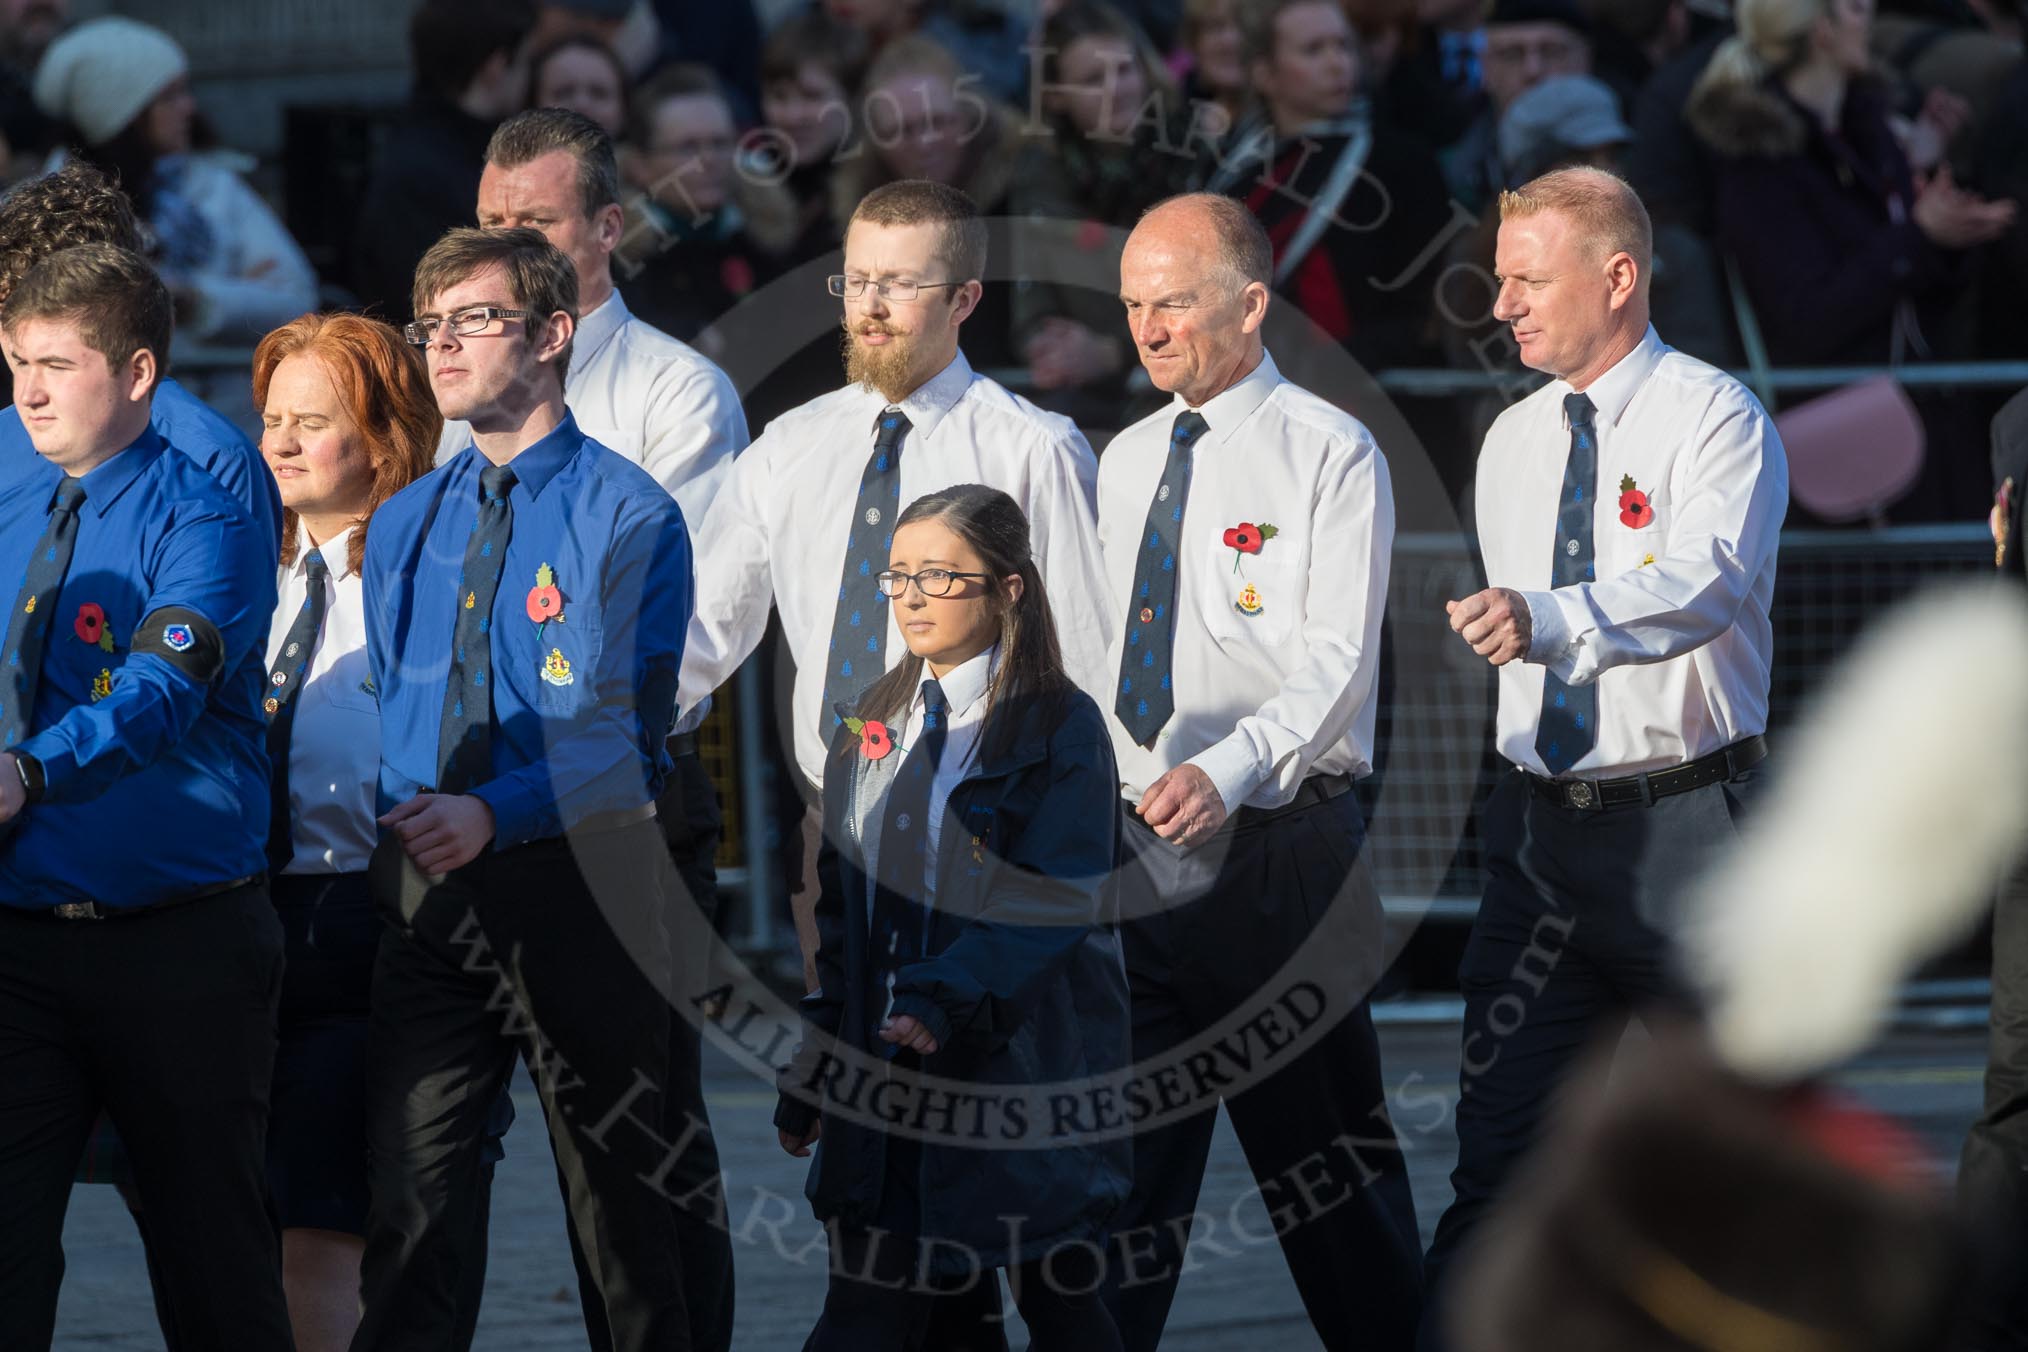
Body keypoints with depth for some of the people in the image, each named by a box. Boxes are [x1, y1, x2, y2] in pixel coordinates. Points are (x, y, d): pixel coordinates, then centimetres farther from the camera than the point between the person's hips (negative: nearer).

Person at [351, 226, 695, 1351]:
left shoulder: (630, 518, -5)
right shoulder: (403, 527, 14)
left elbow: (632, 732, -12)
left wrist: (493, 815, -24)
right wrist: (402, 824, 3)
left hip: (572, 883, -4)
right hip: (428, 893, 4)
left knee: (622, 1206, 5)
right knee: (408, 1205, -3)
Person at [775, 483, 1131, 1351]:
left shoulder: (1062, 729, -6)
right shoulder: (871, 726, 13)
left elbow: (1053, 901, -17)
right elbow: (838, 912, 15)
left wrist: (944, 998, -29)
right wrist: (810, 1077, 11)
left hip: (1023, 1072, -5)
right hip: (885, 1073, 5)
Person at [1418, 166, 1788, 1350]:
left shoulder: (1717, 419, -9)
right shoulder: (1514, 442, 13)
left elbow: (1706, 583, -27)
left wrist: (1547, 619, -42)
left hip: (1688, 816, -6)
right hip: (1542, 824, 6)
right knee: (1500, 1141, -1)